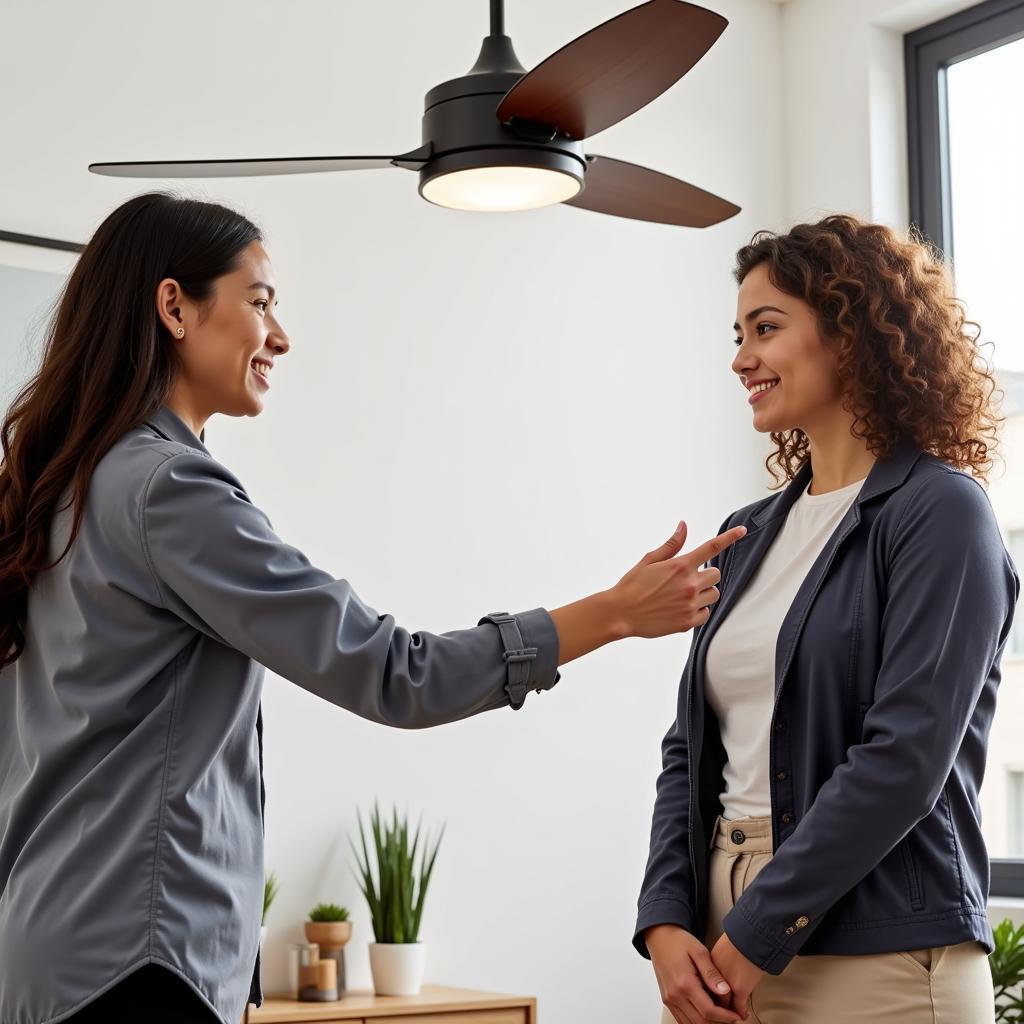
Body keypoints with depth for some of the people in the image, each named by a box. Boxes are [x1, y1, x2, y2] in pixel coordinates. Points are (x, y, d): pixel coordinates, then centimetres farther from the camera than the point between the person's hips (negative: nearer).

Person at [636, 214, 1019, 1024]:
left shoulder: (942, 512, -8)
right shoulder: (751, 535, 12)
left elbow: (904, 760, -17)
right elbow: (692, 750, 10)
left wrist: (756, 936, -16)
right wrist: (666, 921, -4)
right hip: (725, 937, 6)